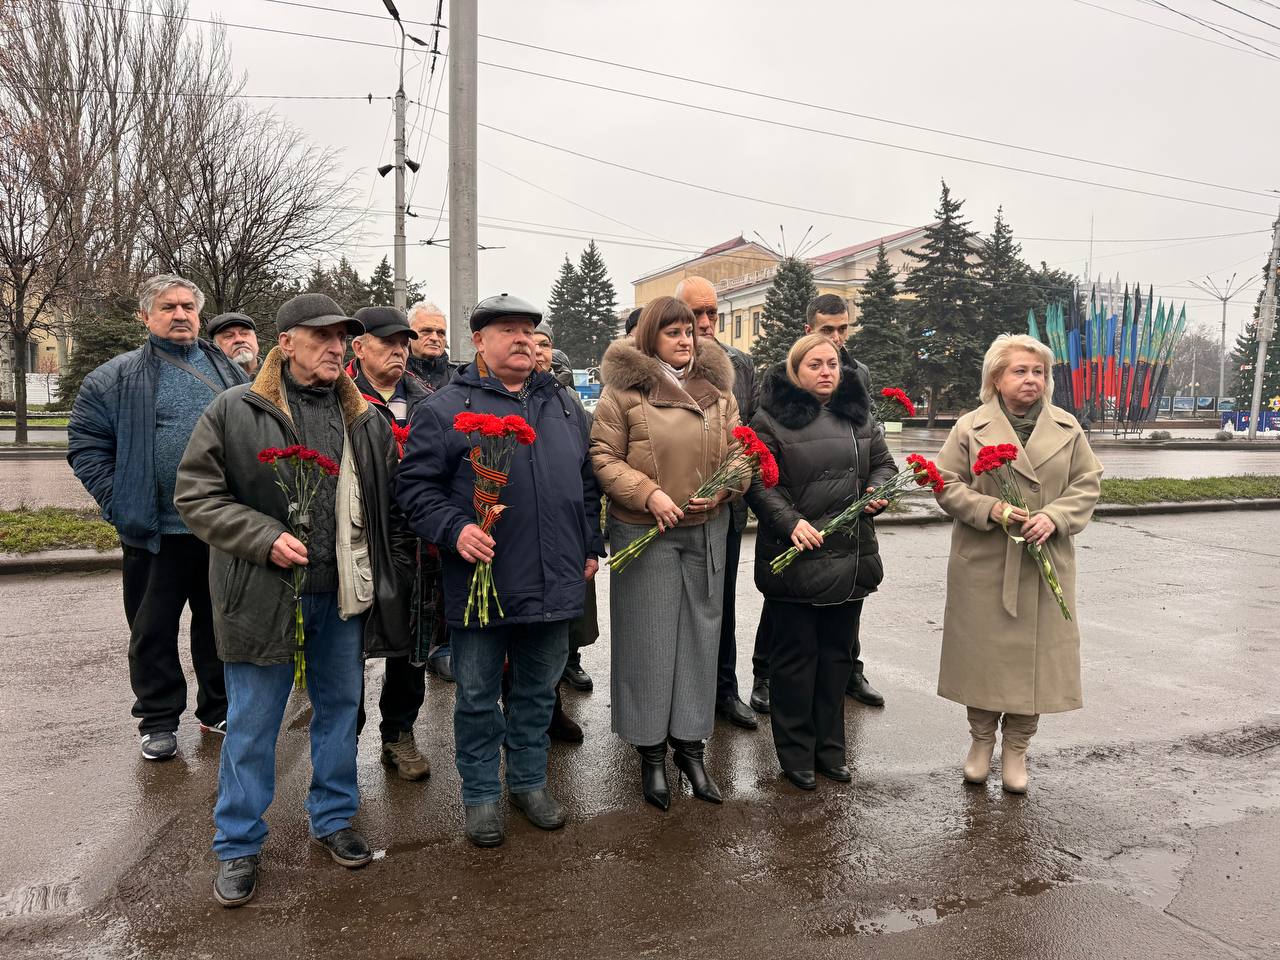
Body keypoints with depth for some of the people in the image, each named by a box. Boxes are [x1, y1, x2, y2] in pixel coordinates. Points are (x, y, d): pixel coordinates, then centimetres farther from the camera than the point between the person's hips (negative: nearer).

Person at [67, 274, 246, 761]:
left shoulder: (227, 371, 9)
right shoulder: (117, 378, 0)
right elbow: (85, 445, 0)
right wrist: (119, 503, -9)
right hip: (156, 532, -2)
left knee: (220, 624, 14)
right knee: (153, 630, 9)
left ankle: (218, 709, 29)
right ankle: (158, 721, 24)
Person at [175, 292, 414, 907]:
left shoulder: (365, 419, 7)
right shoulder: (234, 411, -5)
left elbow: (391, 506, 12)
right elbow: (196, 496, -5)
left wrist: (396, 576, 4)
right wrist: (264, 538, -17)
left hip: (346, 595, 4)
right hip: (264, 595, -3)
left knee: (340, 709, 16)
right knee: (252, 724, 8)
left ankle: (332, 819, 36)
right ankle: (238, 847, 26)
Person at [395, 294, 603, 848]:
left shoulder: (563, 405, 13)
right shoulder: (446, 408, -3)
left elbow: (587, 483, 19)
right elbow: (414, 485, -6)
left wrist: (590, 548, 15)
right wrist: (455, 529, -20)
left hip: (553, 585, 4)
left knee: (538, 691, 18)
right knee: (478, 697, 10)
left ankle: (529, 781, 36)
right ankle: (481, 795, 28)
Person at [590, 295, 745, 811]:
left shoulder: (717, 389, 8)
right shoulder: (623, 390, -5)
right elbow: (603, 457, -7)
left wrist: (723, 490, -7)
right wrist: (648, 494, -18)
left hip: (707, 531, 4)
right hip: (642, 533, -4)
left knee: (699, 636, 11)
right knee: (648, 640, 4)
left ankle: (690, 745, 26)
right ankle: (651, 751, 20)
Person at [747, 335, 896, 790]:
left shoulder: (858, 414, 12)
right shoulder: (772, 419, -6)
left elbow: (883, 463, 18)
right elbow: (759, 483, -10)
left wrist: (879, 490, -3)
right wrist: (790, 522, -22)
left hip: (851, 558, 6)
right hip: (795, 559, -5)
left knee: (837, 653, 15)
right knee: (796, 655, 5)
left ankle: (829, 746, 30)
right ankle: (796, 752, 19)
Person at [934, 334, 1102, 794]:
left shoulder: (1068, 428, 7)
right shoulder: (971, 427, -1)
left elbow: (1088, 483, 6)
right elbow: (947, 484, -2)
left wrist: (1054, 517, -12)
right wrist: (991, 510, -17)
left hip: (1045, 565, 2)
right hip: (983, 566, -2)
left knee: (1035, 653, 5)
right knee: (983, 651, 6)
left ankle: (1016, 748, 22)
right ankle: (982, 740, 26)